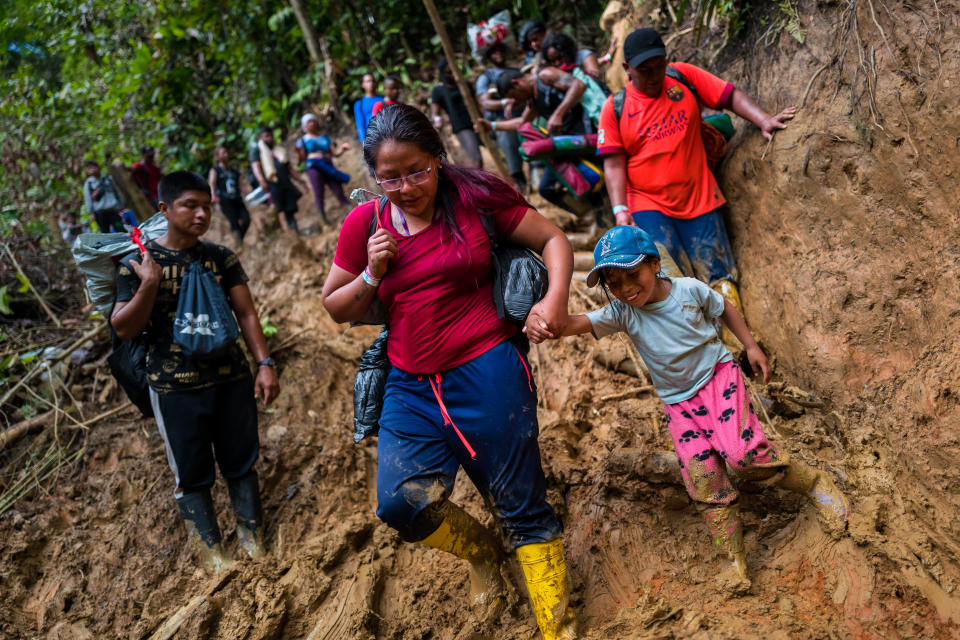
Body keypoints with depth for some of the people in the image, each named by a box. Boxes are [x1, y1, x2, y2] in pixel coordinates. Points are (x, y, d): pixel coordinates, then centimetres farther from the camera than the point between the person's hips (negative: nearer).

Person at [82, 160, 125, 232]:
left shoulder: (108, 179, 11)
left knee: (120, 230, -6)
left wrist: (120, 204, 15)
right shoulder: (88, 183, 6)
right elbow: (88, 199, 4)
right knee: (105, 233, 0)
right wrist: (91, 213, -2)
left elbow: (117, 192, 19)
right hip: (100, 212, -1)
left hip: (113, 209, 1)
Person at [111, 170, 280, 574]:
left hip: (232, 379, 2)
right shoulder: (137, 264, -5)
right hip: (175, 389, -2)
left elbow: (246, 313, 3)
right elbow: (124, 329, -8)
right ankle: (209, 549, 21)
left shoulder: (221, 258, 3)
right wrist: (148, 285, -22)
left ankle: (253, 540, 27)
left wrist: (264, 364, -6)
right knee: (191, 474, 7)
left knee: (241, 463, 11)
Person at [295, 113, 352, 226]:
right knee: (319, 195, -7)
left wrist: (342, 148, -4)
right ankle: (324, 220, -4)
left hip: (329, 167, 3)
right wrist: (298, 152, -17)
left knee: (339, 192, -5)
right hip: (314, 168, -3)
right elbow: (302, 158, 3)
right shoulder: (302, 140, 10)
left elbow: (334, 152, 14)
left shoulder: (325, 138, 20)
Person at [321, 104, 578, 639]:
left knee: (522, 506, 2)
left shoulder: (475, 199, -4)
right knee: (401, 502, -10)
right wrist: (372, 274, -8)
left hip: (487, 374, -3)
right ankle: (481, 551, 23)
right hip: (411, 389, 3)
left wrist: (556, 300, -15)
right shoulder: (366, 223, 4)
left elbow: (553, 240, 3)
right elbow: (337, 308, 12)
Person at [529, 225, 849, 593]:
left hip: (717, 375, -2)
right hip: (679, 402, 3)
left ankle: (814, 484, 1)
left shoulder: (690, 290, -13)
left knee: (742, 455, -24)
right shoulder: (623, 313, -13)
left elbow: (724, 309, 8)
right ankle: (736, 563, 9)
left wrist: (751, 346, 7)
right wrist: (542, 325, -48)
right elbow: (577, 323, -28)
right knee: (704, 483, -5)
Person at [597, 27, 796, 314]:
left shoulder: (683, 76, 4)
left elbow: (730, 95, 3)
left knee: (719, 280, 1)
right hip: (648, 206, -2)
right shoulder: (614, 108, 0)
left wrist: (764, 119, -14)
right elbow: (614, 164, -4)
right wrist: (620, 210, -16)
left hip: (698, 200, 2)